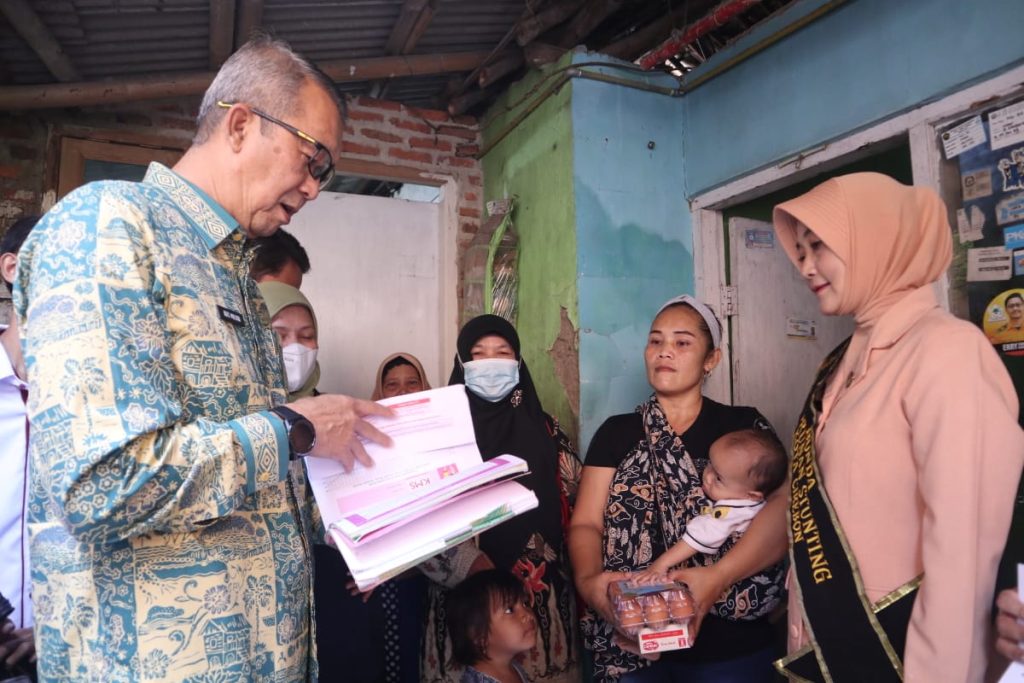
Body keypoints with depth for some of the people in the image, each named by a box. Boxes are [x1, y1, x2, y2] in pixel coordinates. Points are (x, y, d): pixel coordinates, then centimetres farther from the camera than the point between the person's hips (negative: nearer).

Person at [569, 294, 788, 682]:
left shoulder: (744, 427, 0)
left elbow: (784, 509, -15)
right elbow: (586, 523, -1)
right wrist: (588, 579, -22)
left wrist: (719, 577, -30)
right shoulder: (616, 432, 5)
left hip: (731, 647, -1)